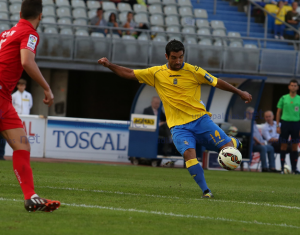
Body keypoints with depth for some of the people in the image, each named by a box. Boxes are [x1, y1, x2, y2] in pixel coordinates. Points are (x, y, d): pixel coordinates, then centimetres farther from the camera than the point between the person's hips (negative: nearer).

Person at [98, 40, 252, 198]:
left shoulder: (193, 71, 1)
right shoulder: (157, 73, 5)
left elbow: (216, 82, 9)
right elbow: (129, 74, 10)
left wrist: (240, 93, 11)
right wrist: (109, 65, -1)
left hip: (200, 119, 0)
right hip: (178, 126, 0)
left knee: (227, 147, -7)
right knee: (188, 153, -28)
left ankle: (234, 142, 33)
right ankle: (205, 191, -22)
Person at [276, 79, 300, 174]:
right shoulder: (283, 98, 6)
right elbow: (278, 112, 8)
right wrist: (277, 126, 1)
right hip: (285, 123, 0)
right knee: (283, 146, 1)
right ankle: (282, 167, 6)